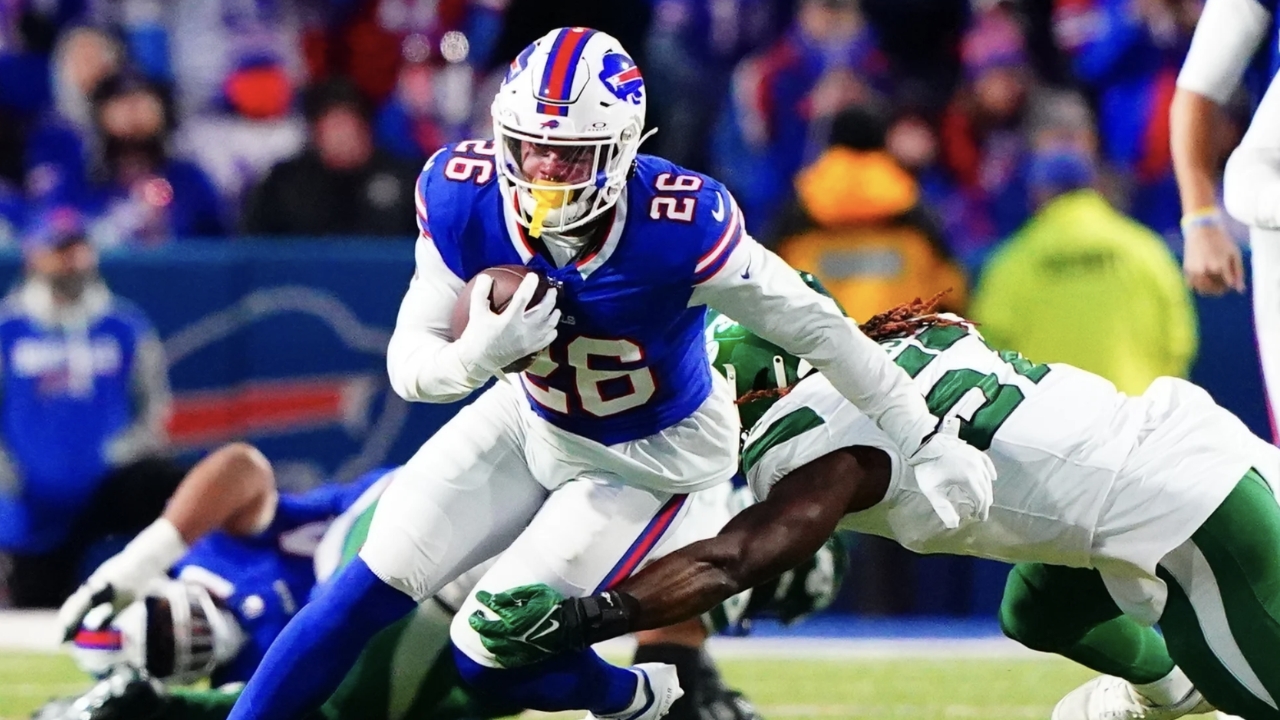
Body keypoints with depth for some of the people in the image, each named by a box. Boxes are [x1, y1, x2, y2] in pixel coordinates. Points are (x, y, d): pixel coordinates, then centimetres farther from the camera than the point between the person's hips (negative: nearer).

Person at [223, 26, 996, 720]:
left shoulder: (678, 227, -36)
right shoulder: (463, 200, -25)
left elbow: (817, 328, -24)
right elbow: (410, 363, -17)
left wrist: (928, 444, -16)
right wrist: (479, 354, -42)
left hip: (654, 456, -4)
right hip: (533, 422, 4)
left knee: (491, 652, -8)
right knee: (372, 588, -3)